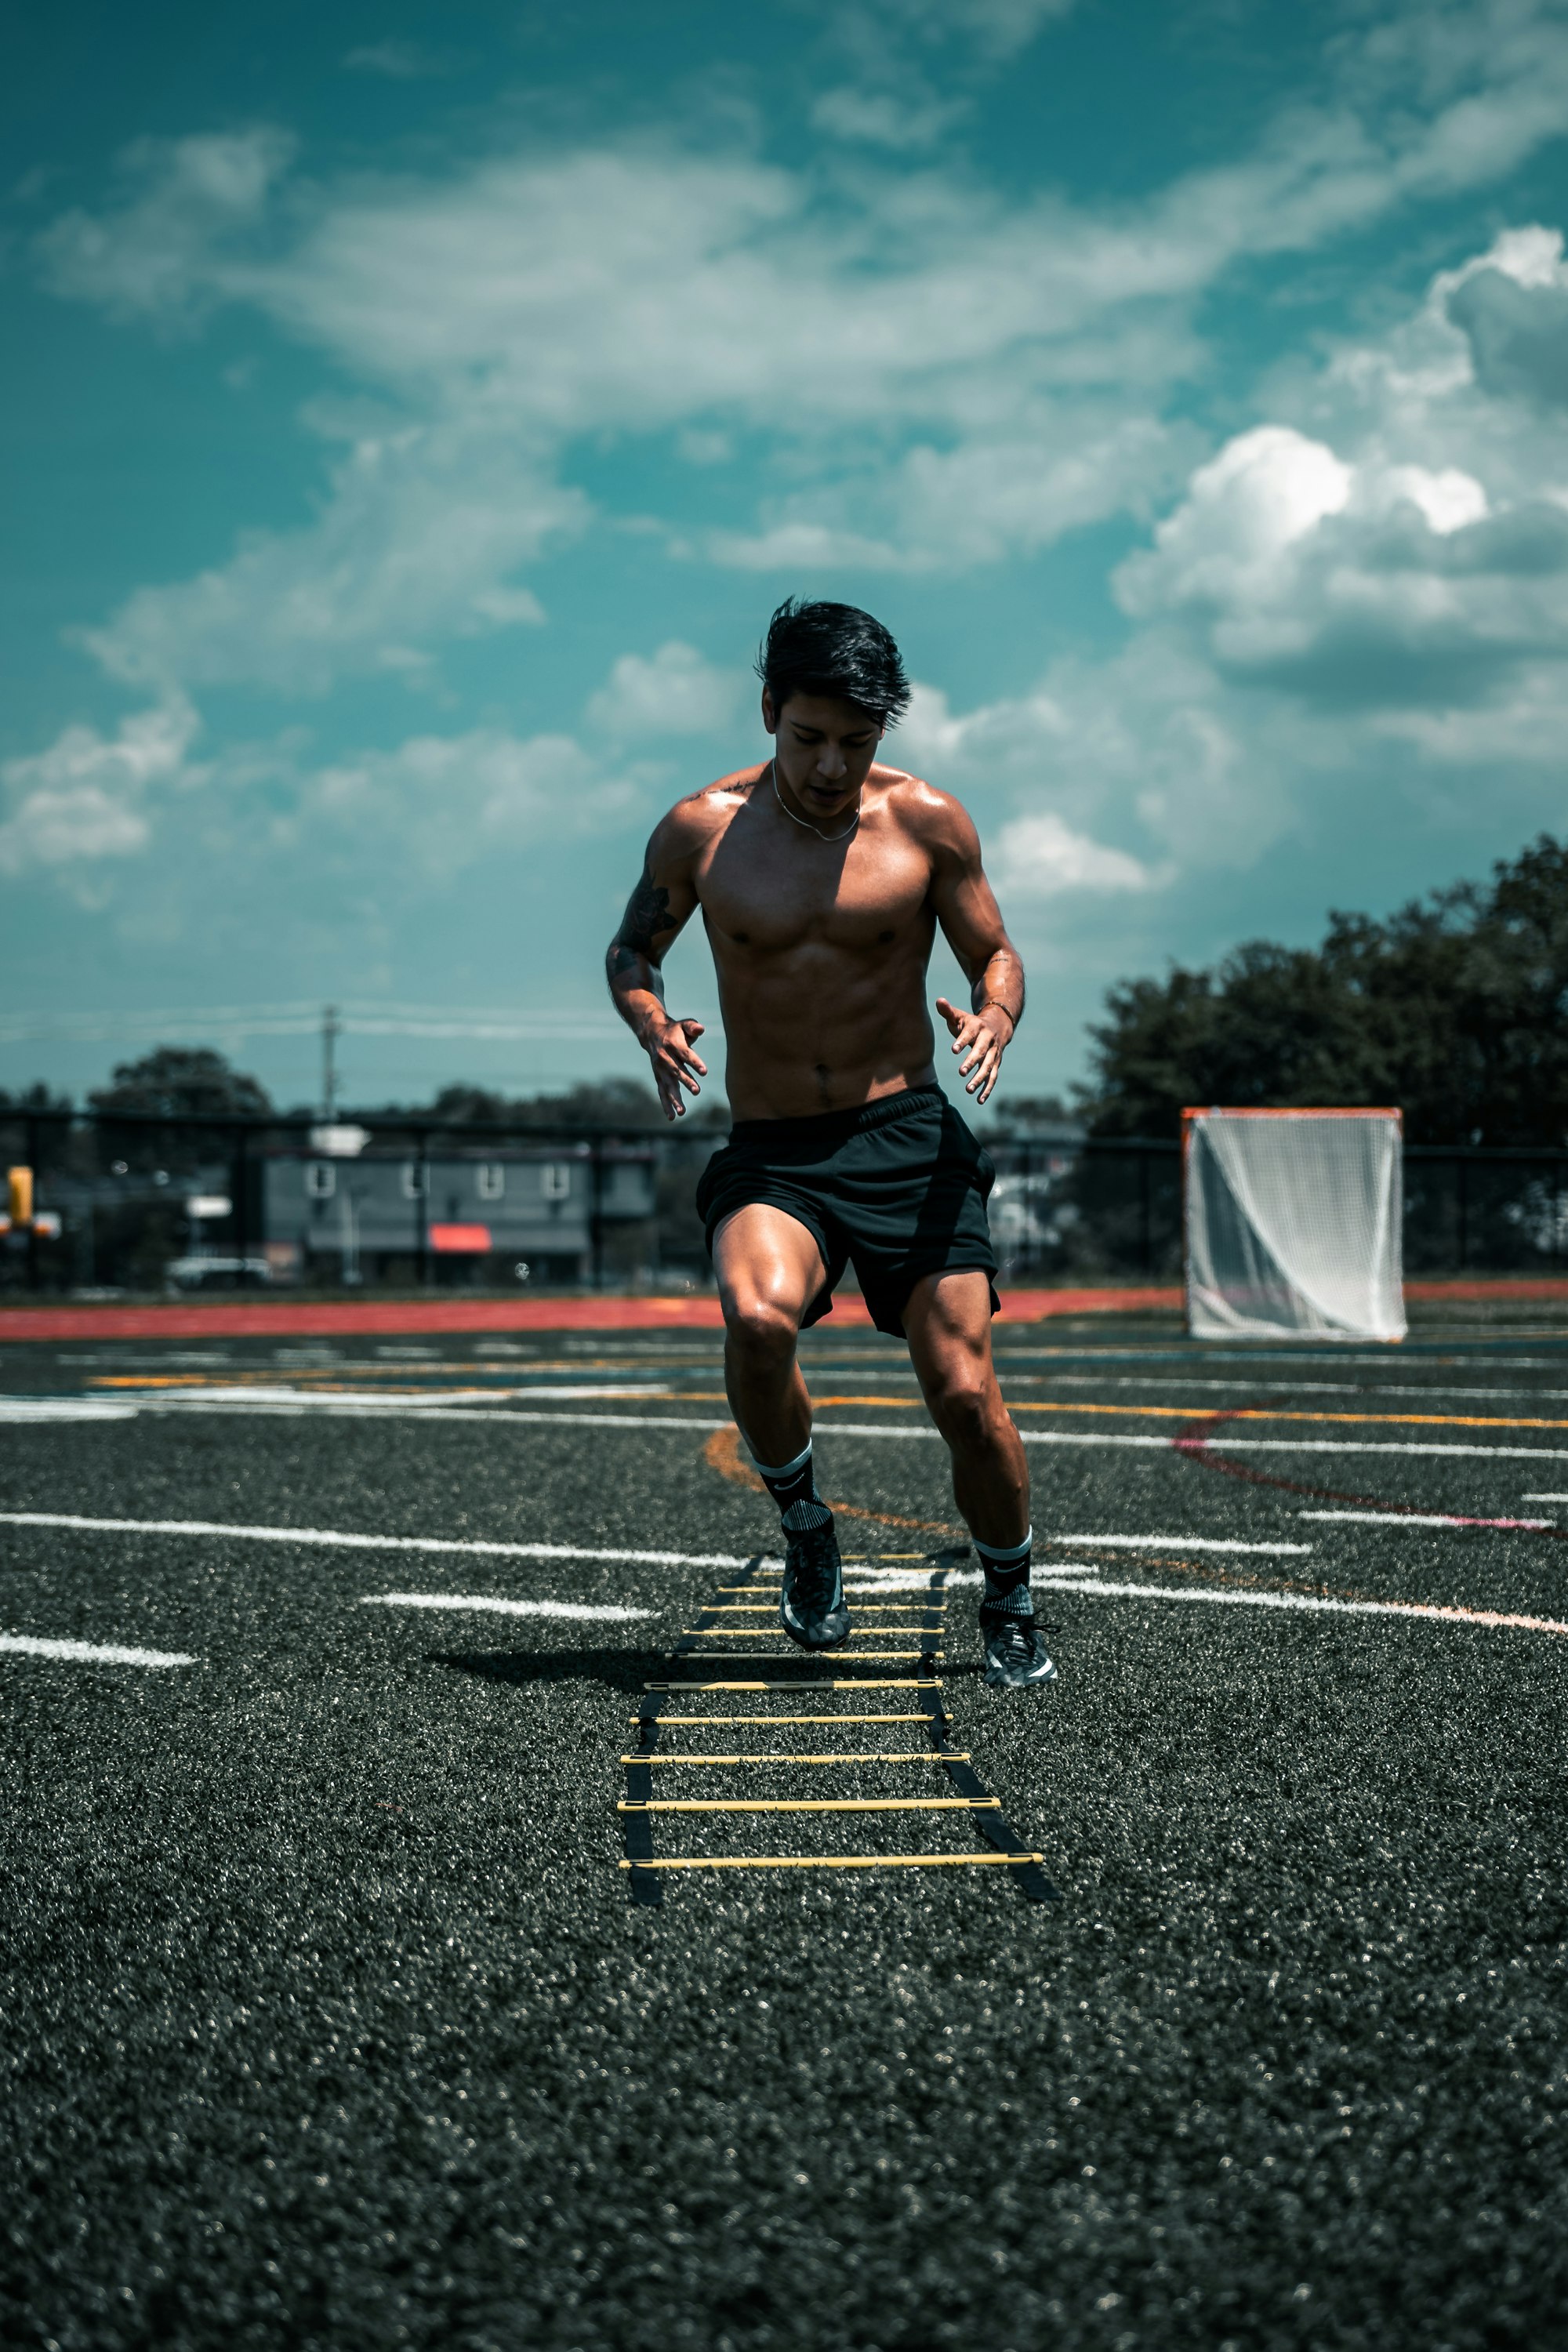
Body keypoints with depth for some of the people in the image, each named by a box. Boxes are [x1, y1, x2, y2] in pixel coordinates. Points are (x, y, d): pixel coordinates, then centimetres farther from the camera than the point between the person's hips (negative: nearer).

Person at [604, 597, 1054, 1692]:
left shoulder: (927, 821, -1)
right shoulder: (701, 830, -1)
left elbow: (997, 954, 9)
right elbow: (631, 951, 13)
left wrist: (996, 1016, -15)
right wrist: (653, 1026, -9)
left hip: (907, 1138, 0)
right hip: (770, 1153, 0)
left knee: (966, 1393, -8)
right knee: (757, 1319, -31)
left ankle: (1013, 1615, 17)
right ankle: (805, 1529, -2)